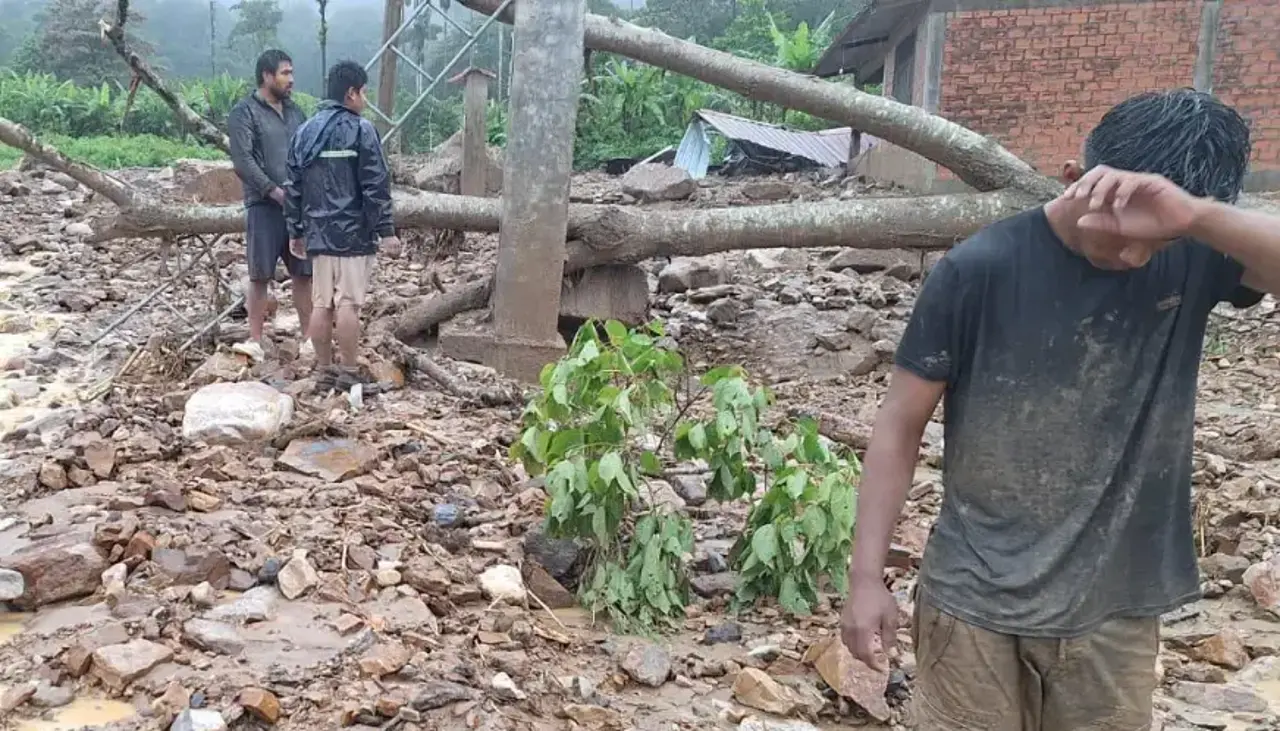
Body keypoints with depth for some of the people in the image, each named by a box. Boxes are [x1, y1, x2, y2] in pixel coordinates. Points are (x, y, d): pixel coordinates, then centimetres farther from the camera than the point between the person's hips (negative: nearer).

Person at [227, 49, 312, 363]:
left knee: (304, 273, 7)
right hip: (265, 205, -5)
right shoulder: (244, 112, -3)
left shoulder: (294, 111, 16)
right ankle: (255, 340, 3)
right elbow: (243, 161, -12)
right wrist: (275, 191, -19)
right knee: (260, 276, -1)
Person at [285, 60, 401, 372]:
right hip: (354, 233, -6)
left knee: (322, 304, 9)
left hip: (318, 234, 6)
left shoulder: (304, 131, 12)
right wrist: (386, 231, -8)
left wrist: (296, 232, 21)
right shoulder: (361, 130, -6)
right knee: (348, 304, -5)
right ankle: (349, 373, -2)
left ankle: (323, 369, 15)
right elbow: (376, 186, -11)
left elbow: (294, 188, 15)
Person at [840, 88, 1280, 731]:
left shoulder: (1196, 258, -5)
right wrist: (866, 577, -10)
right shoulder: (982, 269, -13)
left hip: (1114, 610, 3)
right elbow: (900, 424, -9)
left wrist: (1196, 216, -35)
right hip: (975, 602, -2)